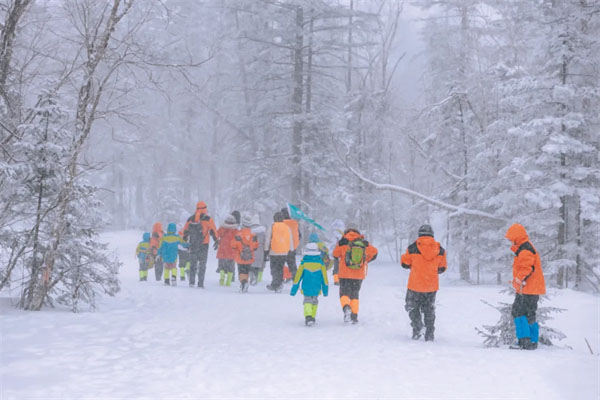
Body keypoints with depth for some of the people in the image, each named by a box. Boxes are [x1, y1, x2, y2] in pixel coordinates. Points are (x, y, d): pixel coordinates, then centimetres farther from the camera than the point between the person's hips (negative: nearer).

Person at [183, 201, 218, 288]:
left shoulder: (190, 219, 7)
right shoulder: (208, 219, -4)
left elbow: (185, 231, 13)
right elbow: (213, 231, -6)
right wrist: (216, 241, -1)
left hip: (193, 245, 3)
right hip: (204, 245, -3)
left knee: (192, 263, 13)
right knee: (202, 264, 2)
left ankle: (191, 282, 8)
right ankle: (200, 284, -3)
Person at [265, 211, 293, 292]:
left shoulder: (271, 228, -3)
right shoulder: (287, 228, 5)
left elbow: (267, 241, -1)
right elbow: (291, 241, 9)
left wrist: (266, 252, 5)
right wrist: (290, 252, 18)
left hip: (274, 252, -3)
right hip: (284, 253, 3)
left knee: (274, 269, 1)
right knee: (280, 269, 14)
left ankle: (276, 285, -15)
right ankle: (277, 286, 16)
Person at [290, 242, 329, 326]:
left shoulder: (304, 262, -6)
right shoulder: (320, 262, -3)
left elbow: (298, 276, -2)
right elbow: (324, 277, 3)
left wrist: (293, 290, 5)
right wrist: (325, 290, 13)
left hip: (306, 287, -1)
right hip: (316, 289, 1)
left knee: (307, 302, 2)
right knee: (314, 302, 20)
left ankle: (308, 317, -21)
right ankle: (312, 317, 25)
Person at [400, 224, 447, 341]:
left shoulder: (412, 248, -10)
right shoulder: (440, 250, -2)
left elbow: (404, 263, 3)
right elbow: (442, 268, 7)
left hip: (415, 285, -3)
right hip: (432, 286, 3)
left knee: (412, 307, 15)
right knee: (429, 310, 17)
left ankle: (418, 327, -6)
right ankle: (429, 335, 18)